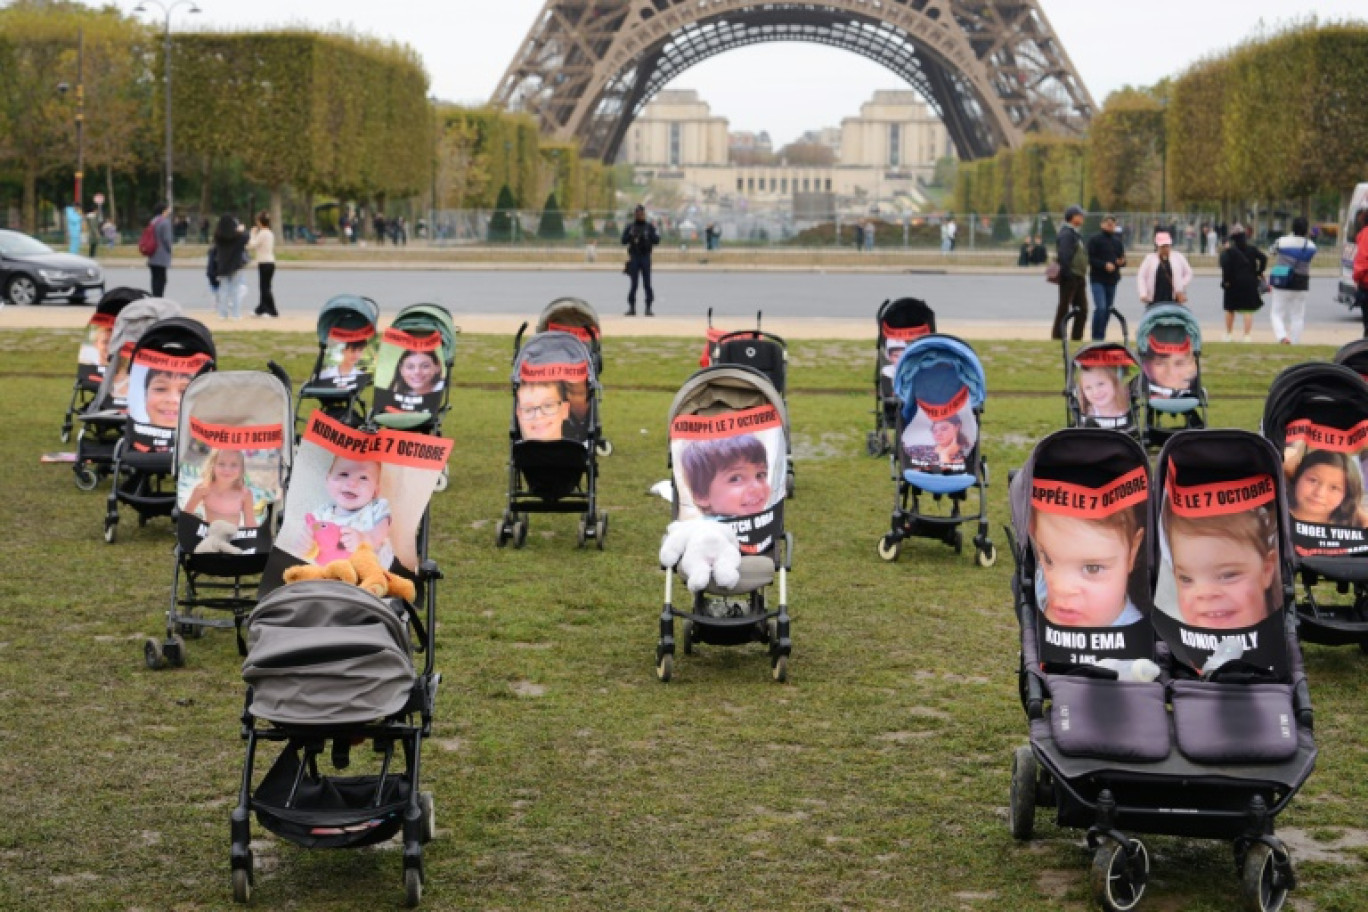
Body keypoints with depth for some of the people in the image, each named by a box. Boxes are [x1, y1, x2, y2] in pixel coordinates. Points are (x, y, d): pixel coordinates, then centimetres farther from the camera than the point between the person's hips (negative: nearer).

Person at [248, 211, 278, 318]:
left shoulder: (262, 233, -14)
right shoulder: (270, 233, 14)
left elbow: (251, 246, -15)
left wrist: (253, 234, -3)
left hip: (264, 263, -9)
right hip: (270, 262, 9)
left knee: (265, 287, -5)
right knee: (264, 287, 16)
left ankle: (272, 312, -6)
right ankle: (260, 309, 24)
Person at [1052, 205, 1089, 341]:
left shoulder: (1076, 234, 19)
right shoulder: (1066, 234, -13)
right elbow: (1064, 256, -21)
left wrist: (1083, 276, 19)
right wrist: (1067, 274, -24)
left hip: (1079, 278, 10)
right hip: (1070, 277, -10)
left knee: (1082, 310, 9)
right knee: (1064, 309, -4)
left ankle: (1077, 337, 14)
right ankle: (1057, 336, 2)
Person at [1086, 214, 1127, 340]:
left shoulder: (1117, 241, 15)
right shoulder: (1095, 240, -4)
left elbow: (1122, 258, 20)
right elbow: (1090, 259, -10)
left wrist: (1121, 262, -4)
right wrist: (1104, 265, -20)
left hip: (1112, 280, 6)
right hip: (1098, 279, -6)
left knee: (1108, 309, 8)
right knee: (1100, 307, -17)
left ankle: (1101, 336, 16)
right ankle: (1097, 337, -10)